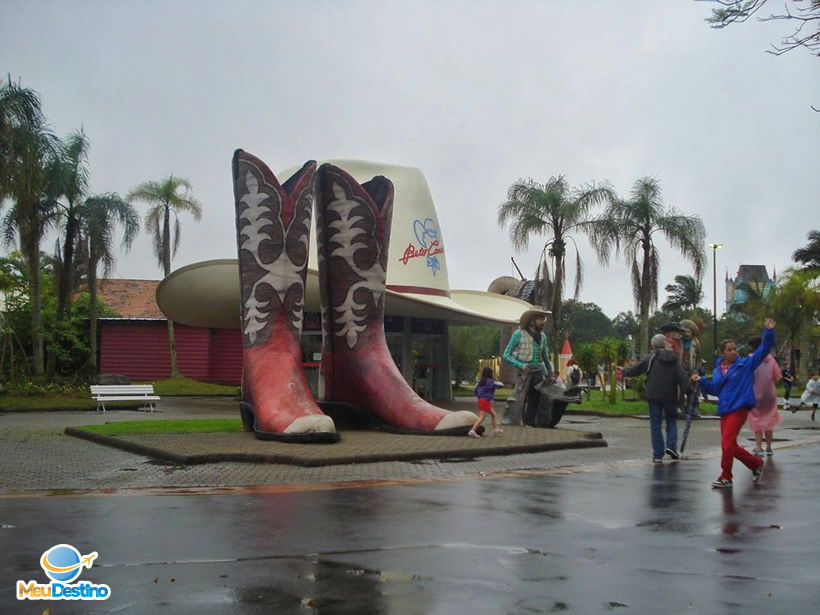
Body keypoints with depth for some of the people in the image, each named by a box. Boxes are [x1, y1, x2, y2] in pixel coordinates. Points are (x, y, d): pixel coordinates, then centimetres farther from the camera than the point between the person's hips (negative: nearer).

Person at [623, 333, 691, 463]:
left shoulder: (651, 357, -2)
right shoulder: (674, 359, 6)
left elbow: (635, 370, 0)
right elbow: (682, 377, -3)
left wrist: (624, 371, 19)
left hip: (654, 396, -2)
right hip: (670, 396, 2)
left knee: (655, 425, 3)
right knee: (671, 421, 15)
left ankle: (658, 454, -1)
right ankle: (671, 446, -6)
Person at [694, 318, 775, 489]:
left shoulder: (746, 364, -1)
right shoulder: (718, 370, 14)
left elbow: (763, 349, -7)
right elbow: (715, 389, 19)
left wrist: (769, 332, -19)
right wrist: (701, 381, 6)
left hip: (739, 408, -6)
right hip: (724, 409, 6)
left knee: (727, 443, -13)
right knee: (730, 446, 10)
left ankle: (725, 477, -1)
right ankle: (756, 463, 30)